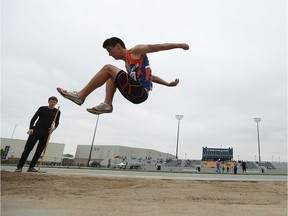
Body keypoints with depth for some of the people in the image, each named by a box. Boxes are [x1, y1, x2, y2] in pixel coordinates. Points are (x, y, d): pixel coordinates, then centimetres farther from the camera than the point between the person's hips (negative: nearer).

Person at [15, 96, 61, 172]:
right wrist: (31, 128, -13)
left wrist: (54, 127, -11)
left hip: (46, 132, 2)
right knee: (28, 148, -7)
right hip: (36, 130, -2)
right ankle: (19, 166, 1)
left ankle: (31, 167, 9)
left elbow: (57, 122, 12)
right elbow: (34, 118, 1)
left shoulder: (57, 112, 10)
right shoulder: (42, 108, 5)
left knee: (39, 151, 1)